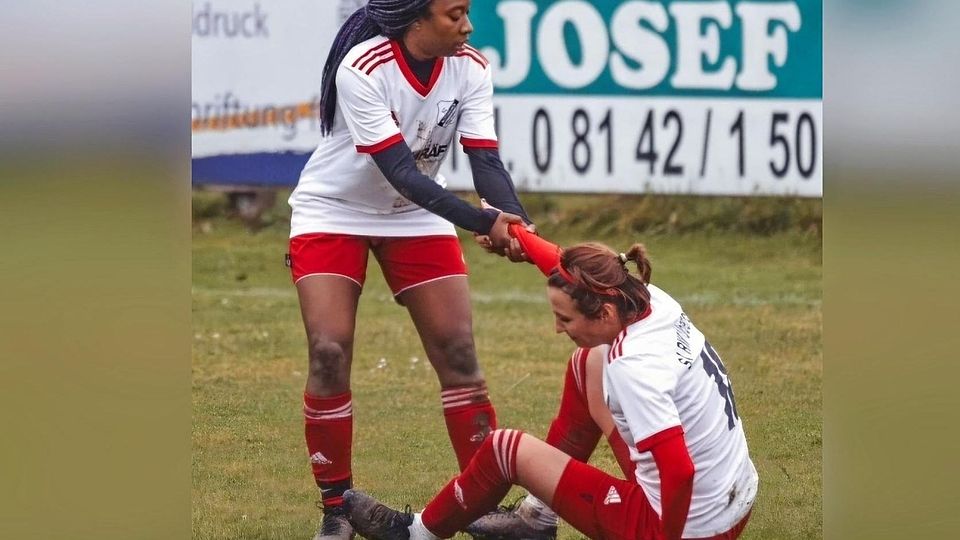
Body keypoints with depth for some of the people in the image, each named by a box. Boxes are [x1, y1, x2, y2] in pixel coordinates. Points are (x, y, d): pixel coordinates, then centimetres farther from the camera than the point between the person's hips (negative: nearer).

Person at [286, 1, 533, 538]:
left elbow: (486, 160, -21)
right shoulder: (362, 69, -30)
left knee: (458, 353, -5)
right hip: (333, 215, -4)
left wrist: (515, 222, -41)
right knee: (329, 356, -14)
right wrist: (483, 222, -43)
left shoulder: (471, 68, -15)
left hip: (417, 214, 4)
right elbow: (400, 171, -34)